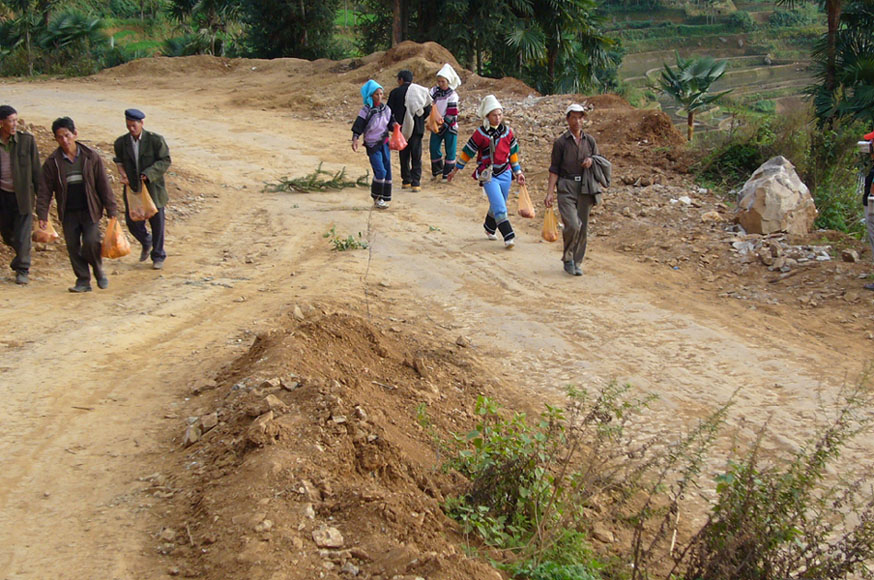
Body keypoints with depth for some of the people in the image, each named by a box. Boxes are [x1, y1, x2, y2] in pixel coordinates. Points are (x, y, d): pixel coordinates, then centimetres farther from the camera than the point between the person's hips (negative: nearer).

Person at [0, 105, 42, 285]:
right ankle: (21, 258, 40)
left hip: (22, 194, -2)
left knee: (22, 234, -2)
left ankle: (22, 269, 11)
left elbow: (36, 169, 0)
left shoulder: (27, 140, -6)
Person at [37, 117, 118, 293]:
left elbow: (104, 185, 1)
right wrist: (42, 214, -4)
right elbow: (45, 190, 3)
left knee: (91, 242, -15)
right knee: (73, 247, 2)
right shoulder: (52, 162, 0)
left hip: (90, 210, -2)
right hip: (68, 212, 2)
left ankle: (99, 270, 11)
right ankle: (83, 280, 15)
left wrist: (111, 210, -1)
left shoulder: (91, 157, -2)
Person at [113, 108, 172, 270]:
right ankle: (146, 243, 35)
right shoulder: (121, 143, 1)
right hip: (133, 189, 3)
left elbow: (165, 160, -9)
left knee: (157, 223, 5)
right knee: (132, 222, 3)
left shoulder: (155, 140, -9)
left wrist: (149, 174, -21)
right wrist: (122, 174, -6)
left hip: (153, 188, -3)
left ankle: (158, 256, 22)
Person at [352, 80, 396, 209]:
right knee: (380, 171, -15)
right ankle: (376, 199, -1)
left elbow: (390, 123, 17)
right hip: (372, 145, -6)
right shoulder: (366, 111, -9)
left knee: (387, 170, 6)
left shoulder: (386, 109, 6)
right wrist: (355, 139, -24)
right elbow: (358, 126, -12)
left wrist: (394, 125, -5)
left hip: (384, 143, 6)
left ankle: (384, 198, 16)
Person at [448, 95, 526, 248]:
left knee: (498, 205, 16)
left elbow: (513, 153, 16)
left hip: (505, 173, 5)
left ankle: (489, 229, 40)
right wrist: (455, 170, 6)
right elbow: (467, 152, -1)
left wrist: (518, 172, 16)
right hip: (488, 175, -5)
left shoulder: (507, 132, 5)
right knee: (499, 207, -14)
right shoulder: (480, 133, -9)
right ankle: (508, 237, -13)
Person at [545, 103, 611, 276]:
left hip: (585, 189, 4)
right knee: (572, 225, -17)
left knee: (583, 228, 5)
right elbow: (554, 169, -1)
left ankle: (577, 263, 18)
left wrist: (592, 160, -5)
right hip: (566, 188, -4)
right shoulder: (560, 142, -1)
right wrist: (550, 192, -8)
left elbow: (600, 162, 19)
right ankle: (567, 258, 4)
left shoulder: (590, 141, 9)